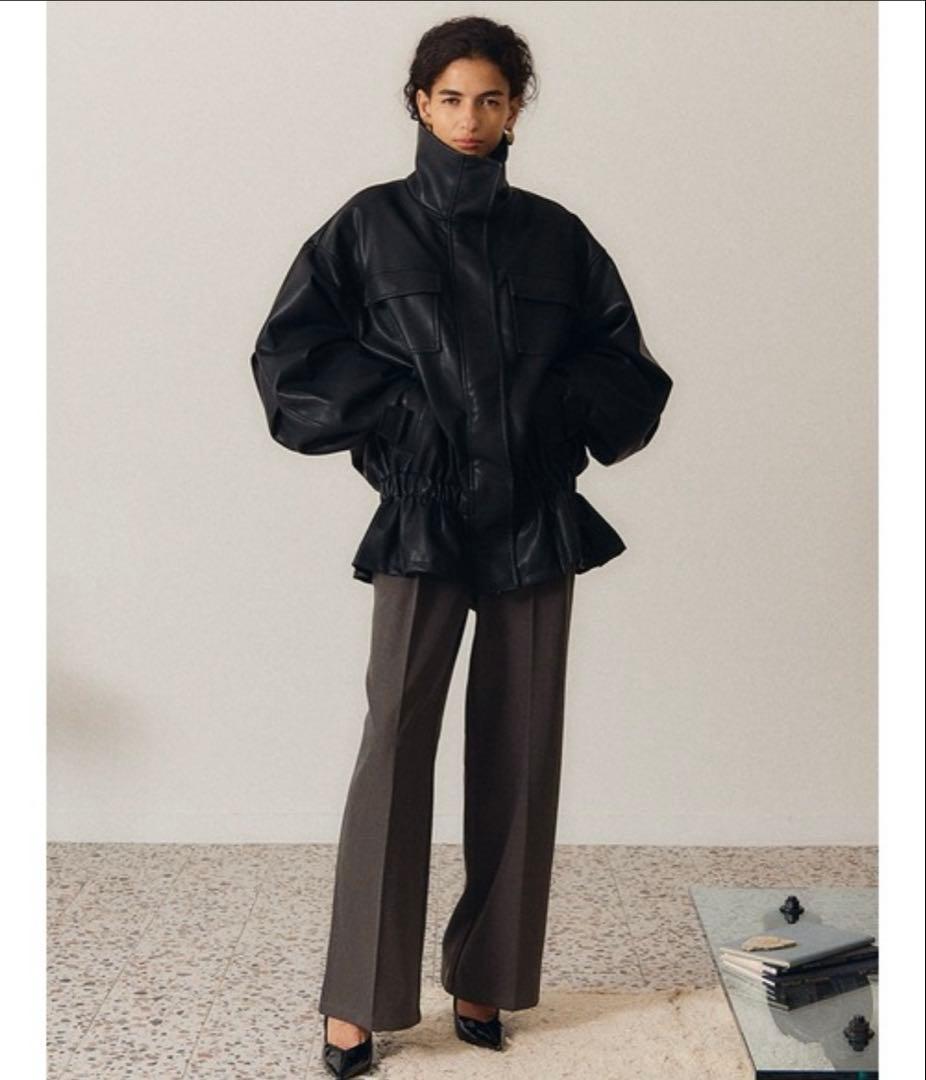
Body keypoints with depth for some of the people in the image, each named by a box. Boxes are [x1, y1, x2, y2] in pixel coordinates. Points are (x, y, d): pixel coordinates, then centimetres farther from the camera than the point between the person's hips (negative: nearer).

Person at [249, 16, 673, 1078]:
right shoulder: (372, 224, 4)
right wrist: (396, 408, -9)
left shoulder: (556, 234, 9)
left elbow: (626, 368, 13)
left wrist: (561, 407, -6)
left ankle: (486, 978, 18)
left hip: (538, 518, 3)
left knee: (520, 751, 4)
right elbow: (289, 354, 1)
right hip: (424, 514, -2)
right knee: (394, 744, -6)